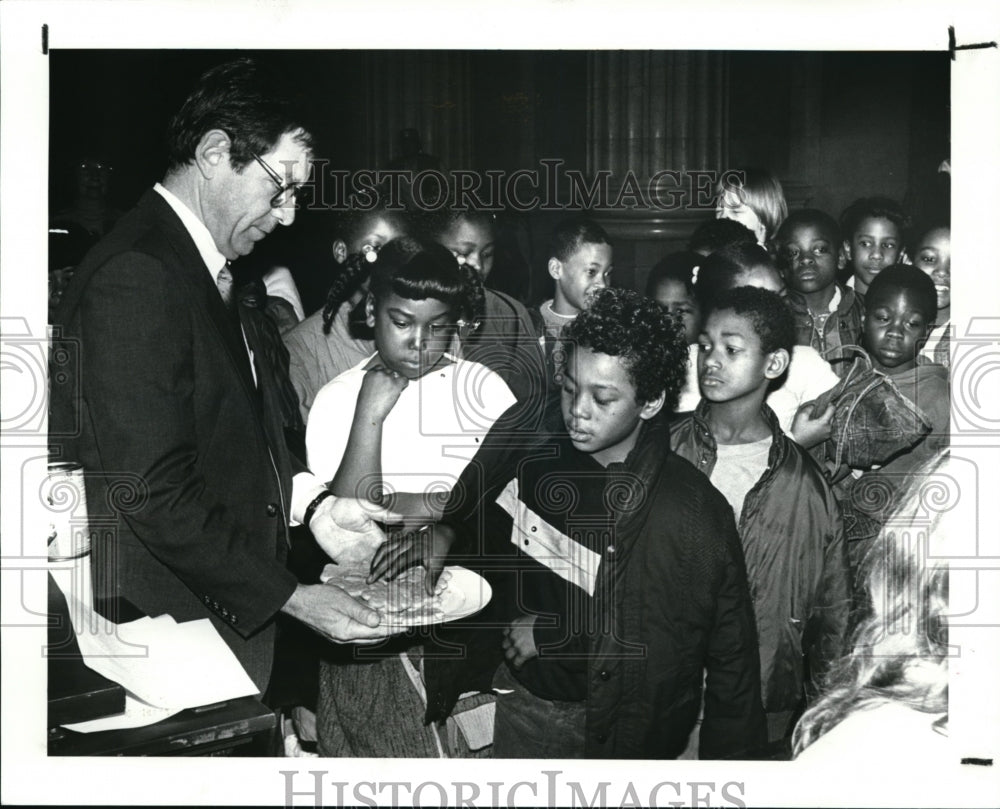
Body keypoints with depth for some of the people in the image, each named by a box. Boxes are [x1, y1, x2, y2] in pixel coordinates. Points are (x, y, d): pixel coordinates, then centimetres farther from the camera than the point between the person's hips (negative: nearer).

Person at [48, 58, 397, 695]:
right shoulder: (134, 279, -21)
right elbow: (154, 494, -24)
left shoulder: (208, 270, 11)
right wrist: (288, 596, -19)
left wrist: (309, 500, 3)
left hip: (234, 613, 9)